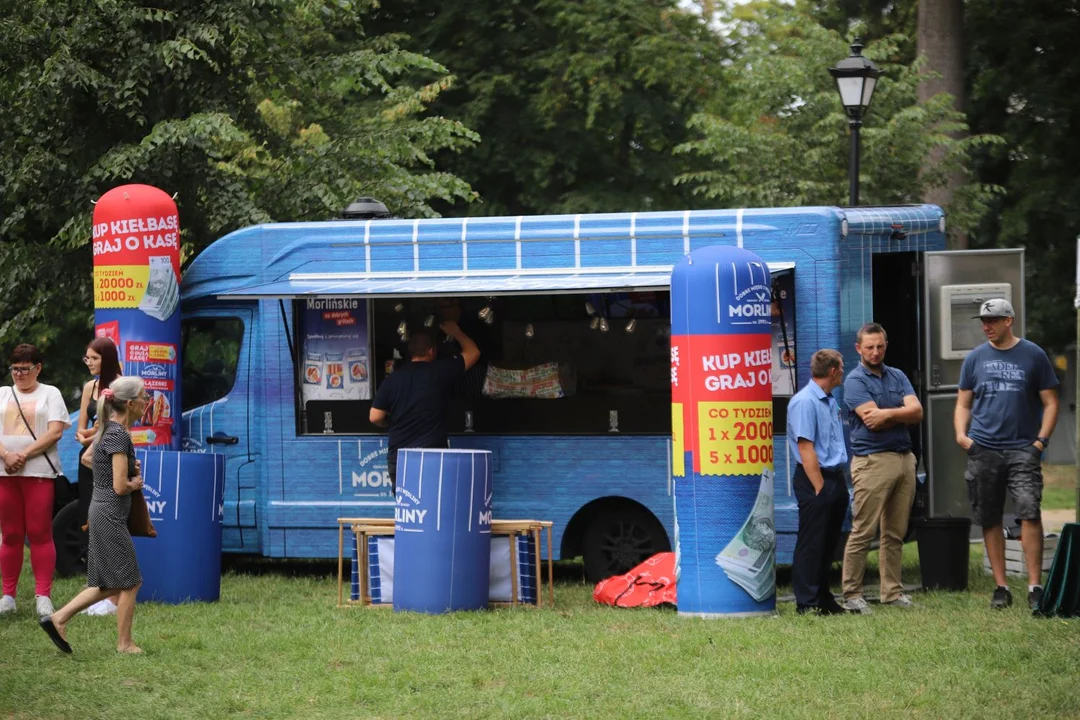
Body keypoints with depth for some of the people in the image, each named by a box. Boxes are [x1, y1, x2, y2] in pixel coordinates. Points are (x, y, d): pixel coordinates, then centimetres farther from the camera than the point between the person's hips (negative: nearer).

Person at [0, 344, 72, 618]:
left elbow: (55, 431, -5)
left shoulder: (50, 394, 6)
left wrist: (24, 454, -13)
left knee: (40, 534, -6)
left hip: (39, 472, -3)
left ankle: (43, 596, -6)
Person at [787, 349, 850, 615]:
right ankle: (807, 603, -2)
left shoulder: (830, 401, 15)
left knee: (828, 543, 13)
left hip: (835, 477, 9)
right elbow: (805, 448, -18)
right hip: (814, 479, -9)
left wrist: (839, 483, 15)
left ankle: (823, 598, 20)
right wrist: (819, 487, -20)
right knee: (811, 544, -5)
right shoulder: (804, 402, -14)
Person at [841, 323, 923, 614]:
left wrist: (886, 413, -11)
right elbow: (872, 421, -14)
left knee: (895, 533, 8)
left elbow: (916, 411, 2)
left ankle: (892, 591, 14)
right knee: (862, 532, -8)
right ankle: (852, 595, -5)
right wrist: (901, 415, -1)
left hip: (904, 459, 6)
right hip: (872, 461, -6)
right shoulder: (855, 381, -2)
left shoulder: (898, 377, 16)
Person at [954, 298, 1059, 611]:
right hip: (983, 449, 3)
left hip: (1022, 449, -3)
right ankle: (1001, 587, 13)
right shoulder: (975, 358, 10)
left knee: (1029, 512, -17)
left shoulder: (1033, 355, 3)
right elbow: (963, 403, 15)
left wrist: (1041, 440, -7)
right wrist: (961, 434, -3)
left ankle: (1035, 586, -15)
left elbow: (1050, 403, 5)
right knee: (990, 520, 5)